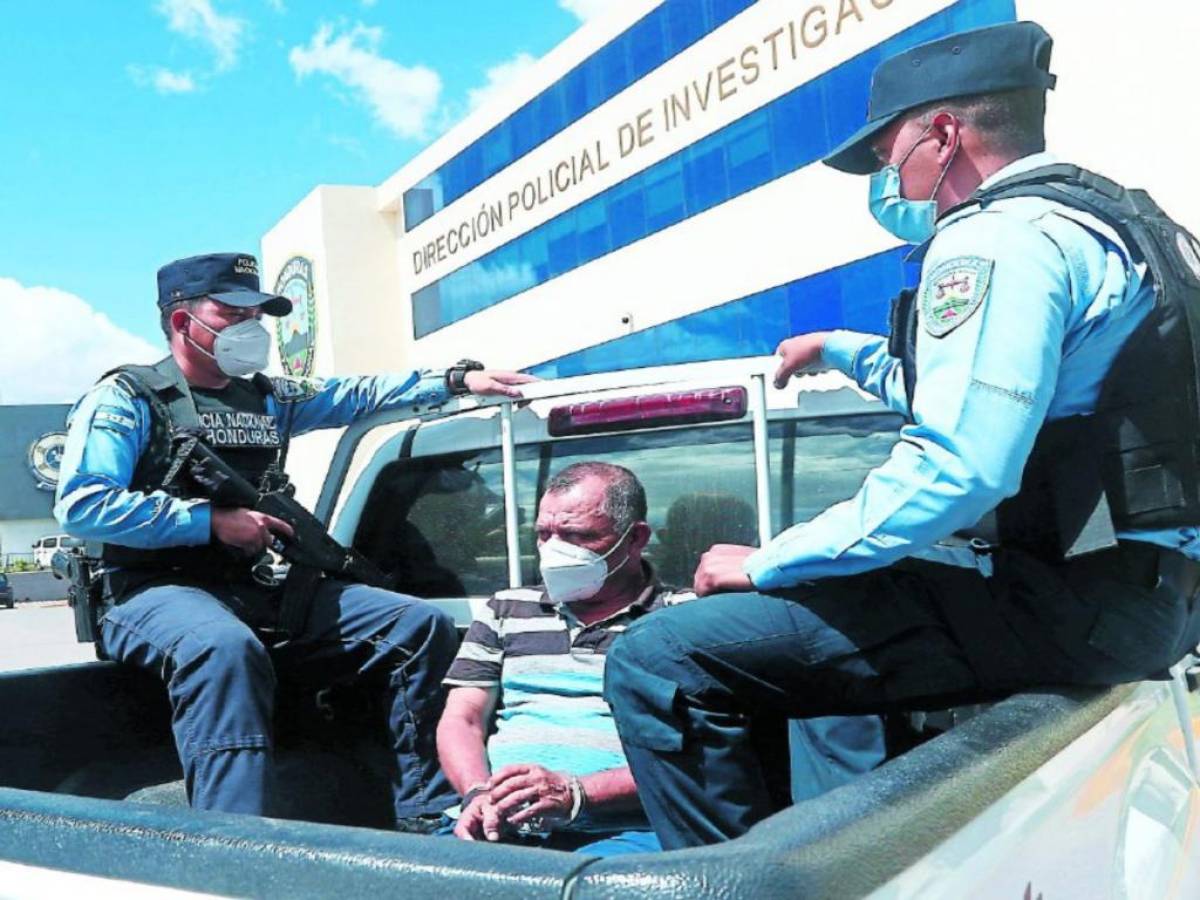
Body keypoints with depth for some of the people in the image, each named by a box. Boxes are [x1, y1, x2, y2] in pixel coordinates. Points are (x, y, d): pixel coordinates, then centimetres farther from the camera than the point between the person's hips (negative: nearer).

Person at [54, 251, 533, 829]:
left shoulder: (267, 398, 20)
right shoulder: (128, 398, 1)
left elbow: (359, 395, 28)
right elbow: (80, 505, -10)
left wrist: (457, 379, 18)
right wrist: (212, 521, -14)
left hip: (264, 589, 7)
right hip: (160, 592, -6)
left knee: (424, 625, -6)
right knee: (228, 649, -42)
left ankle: (431, 824, -7)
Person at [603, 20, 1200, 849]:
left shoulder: (997, 236, -13)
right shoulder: (1096, 218, 20)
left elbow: (955, 471, -26)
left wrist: (766, 564, -15)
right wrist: (843, 350, 41)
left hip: (1063, 600, -11)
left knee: (658, 660, -17)